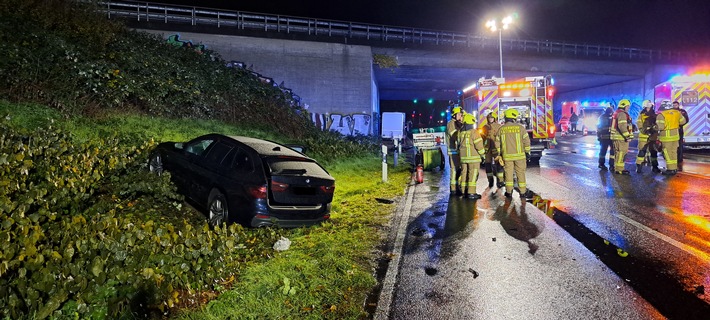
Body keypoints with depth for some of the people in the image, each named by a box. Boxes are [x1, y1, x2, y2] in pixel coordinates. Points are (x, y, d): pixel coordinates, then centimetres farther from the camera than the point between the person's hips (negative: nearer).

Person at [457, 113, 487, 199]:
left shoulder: (461, 133, 7)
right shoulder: (474, 132, -13)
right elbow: (479, 145, -13)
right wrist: (483, 154, -2)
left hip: (463, 157, 6)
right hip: (473, 157, -6)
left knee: (464, 173, 11)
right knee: (473, 174, -4)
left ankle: (464, 192, 14)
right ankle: (471, 193, -5)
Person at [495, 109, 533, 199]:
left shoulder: (501, 129, 2)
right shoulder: (520, 127, -6)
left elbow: (497, 143, 5)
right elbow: (526, 141, -4)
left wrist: (499, 154, 15)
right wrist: (527, 152, 7)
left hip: (506, 155, 2)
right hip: (519, 155, -2)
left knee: (508, 173, 9)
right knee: (520, 173, 6)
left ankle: (509, 192, 13)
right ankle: (523, 192, 12)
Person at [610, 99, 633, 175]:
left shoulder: (616, 113, 21)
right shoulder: (622, 114, -13)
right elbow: (622, 126, -23)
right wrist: (627, 135, -22)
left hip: (616, 136, 11)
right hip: (621, 137, -11)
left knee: (618, 153, 15)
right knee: (621, 153, -10)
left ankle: (617, 167, 22)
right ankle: (619, 169, -10)